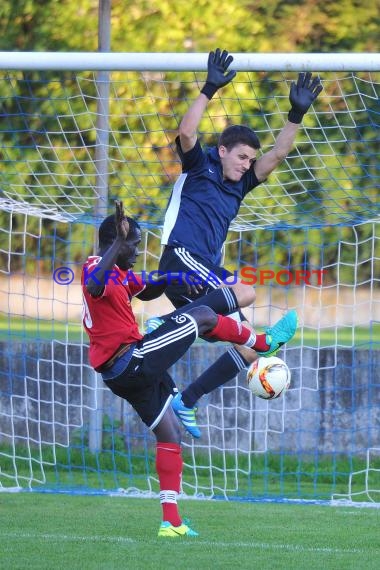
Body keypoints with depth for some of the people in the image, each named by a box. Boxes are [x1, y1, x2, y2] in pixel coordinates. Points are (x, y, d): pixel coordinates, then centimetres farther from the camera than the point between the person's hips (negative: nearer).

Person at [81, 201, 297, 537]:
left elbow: (145, 292, 31)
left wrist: (173, 280, 11)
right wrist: (118, 241, -45)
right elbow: (95, 287, -40)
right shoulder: (97, 269, -15)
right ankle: (261, 344, 22)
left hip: (121, 374, 11)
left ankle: (171, 520, 12)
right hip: (131, 362, -11)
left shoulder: (121, 273, 16)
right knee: (203, 316, -3)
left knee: (169, 432, 14)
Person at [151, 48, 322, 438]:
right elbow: (186, 132, -14)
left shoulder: (239, 184, 20)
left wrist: (296, 114, 3)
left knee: (249, 346, 1)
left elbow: (277, 155, 13)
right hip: (180, 259, -8)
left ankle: (186, 402, 7)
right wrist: (209, 89, -18)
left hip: (207, 269, 8)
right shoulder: (199, 168, 5)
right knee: (243, 292, -33)